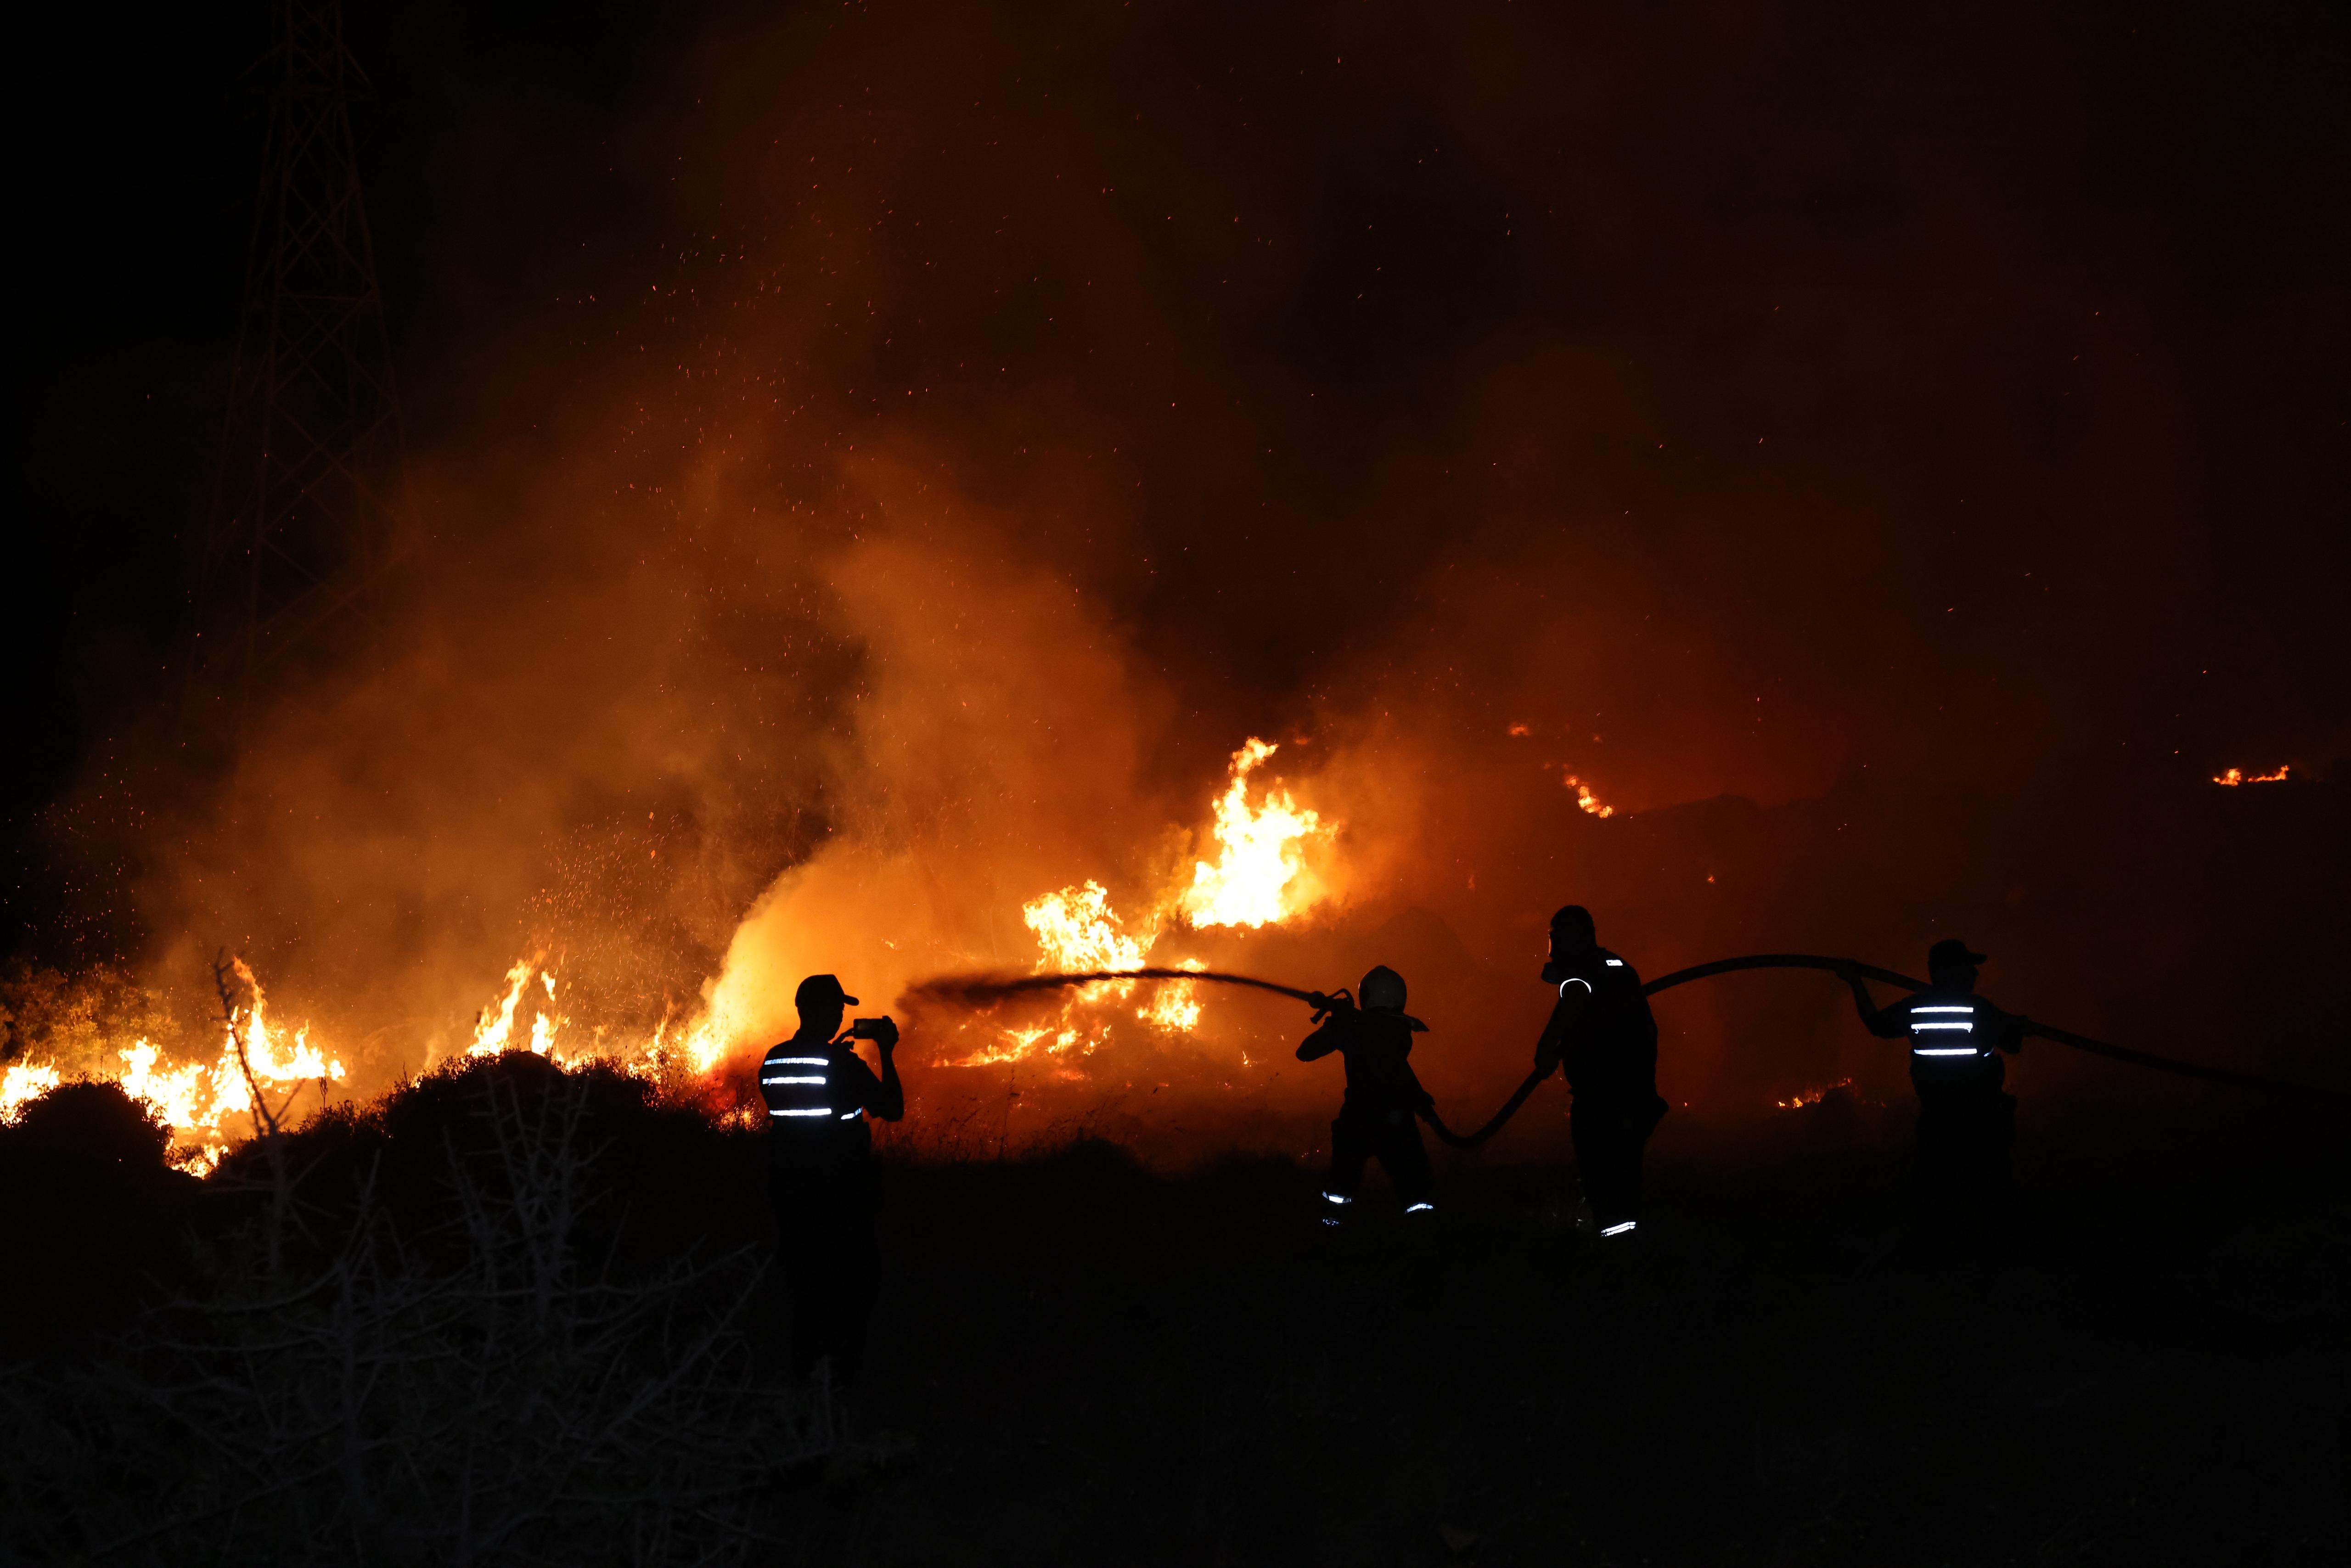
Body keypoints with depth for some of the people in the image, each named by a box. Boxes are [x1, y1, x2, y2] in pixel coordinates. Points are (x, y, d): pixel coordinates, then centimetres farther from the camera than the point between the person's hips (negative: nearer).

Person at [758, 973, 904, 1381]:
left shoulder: (773, 1061, -1)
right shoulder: (842, 1064, -19)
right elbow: (893, 1109, -14)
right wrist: (887, 1054, -4)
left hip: (789, 1195, 6)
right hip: (840, 1197, -6)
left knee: (801, 1283, 19)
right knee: (845, 1286, 9)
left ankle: (804, 1366, 27)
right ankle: (840, 1367, 12)